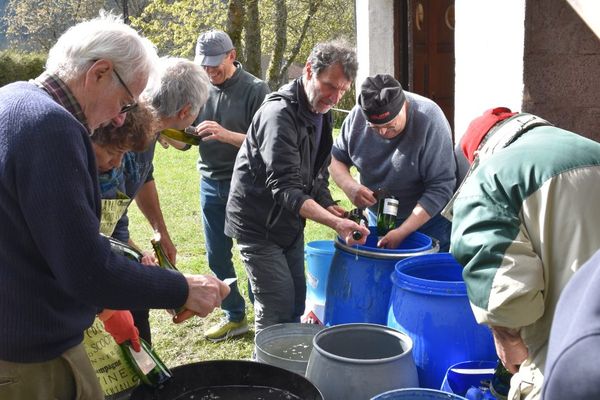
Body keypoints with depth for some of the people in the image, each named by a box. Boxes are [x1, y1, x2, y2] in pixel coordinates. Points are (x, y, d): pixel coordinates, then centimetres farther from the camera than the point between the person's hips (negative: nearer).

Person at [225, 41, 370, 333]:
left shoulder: (320, 112, 5)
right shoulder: (279, 114, -25)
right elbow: (285, 189, -32)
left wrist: (330, 207, -5)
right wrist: (335, 223, -41)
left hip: (289, 221, 9)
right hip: (258, 224, -8)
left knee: (296, 301, 13)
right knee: (277, 308, -9)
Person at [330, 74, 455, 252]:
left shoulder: (429, 119, -25)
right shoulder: (357, 115, -13)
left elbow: (440, 187, -25)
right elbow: (336, 158, 1)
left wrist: (402, 232, -29)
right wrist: (350, 186, -21)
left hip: (426, 218, -4)